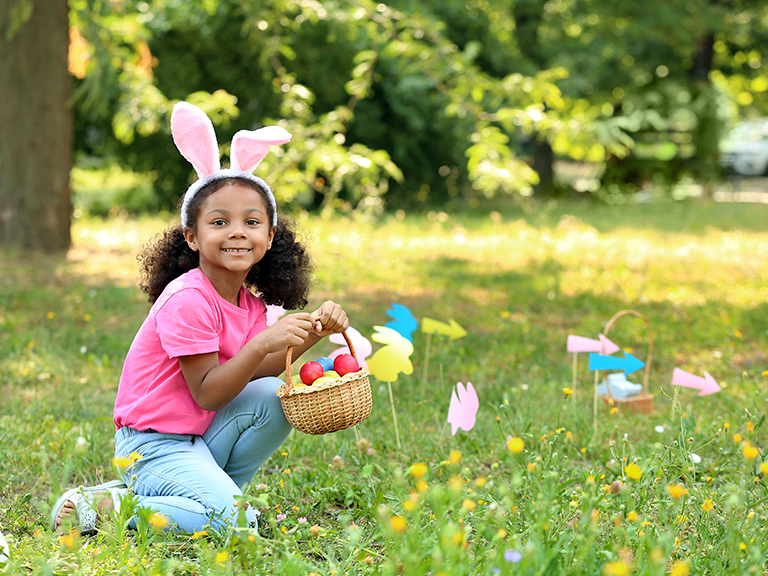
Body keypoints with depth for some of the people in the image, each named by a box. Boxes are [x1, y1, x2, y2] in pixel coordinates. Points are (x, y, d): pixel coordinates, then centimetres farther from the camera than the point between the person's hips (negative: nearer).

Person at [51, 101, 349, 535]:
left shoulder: (249, 303, 6)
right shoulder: (188, 300, -21)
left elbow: (252, 373, 6)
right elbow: (206, 394, -21)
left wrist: (312, 332, -3)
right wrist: (264, 343, -30)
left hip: (198, 438, 8)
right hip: (155, 444, -8)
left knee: (275, 396, -6)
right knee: (234, 521, -22)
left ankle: (210, 490, 2)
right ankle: (101, 506, -10)